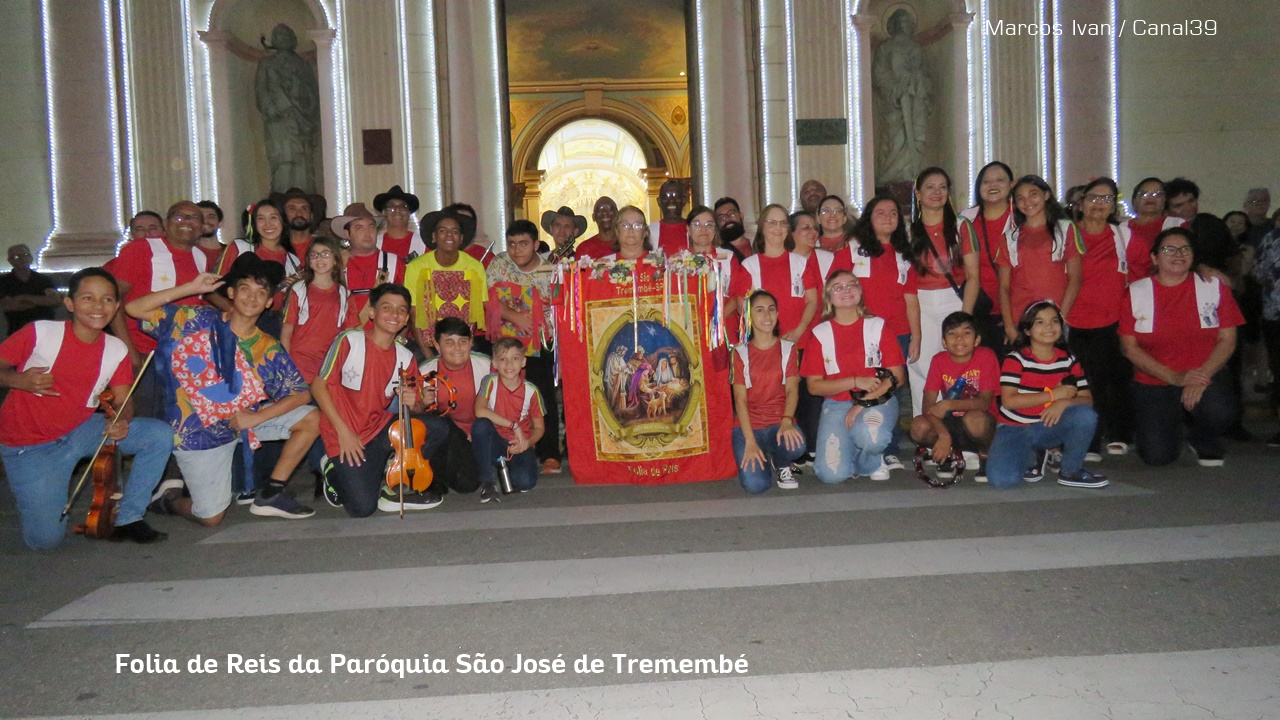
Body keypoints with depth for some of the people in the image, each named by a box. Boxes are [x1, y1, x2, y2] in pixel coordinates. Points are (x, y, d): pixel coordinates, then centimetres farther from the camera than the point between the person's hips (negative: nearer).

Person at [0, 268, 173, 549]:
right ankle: (30, 495, 22)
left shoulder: (116, 350, -3)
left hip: (82, 431, 4)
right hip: (30, 447, -4)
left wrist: (121, 421, -25)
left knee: (160, 435, -14)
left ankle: (127, 519, -2)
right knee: (46, 538, -15)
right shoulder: (40, 333, -14)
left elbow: (122, 402, -3)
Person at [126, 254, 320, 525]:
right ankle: (168, 498, 30)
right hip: (197, 431, -4)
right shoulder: (198, 321, -9)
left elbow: (302, 393, -6)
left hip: (244, 420, 4)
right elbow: (134, 309, -14)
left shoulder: (267, 348, -2)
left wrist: (257, 417, -20)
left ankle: (270, 494, 0)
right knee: (211, 517, -6)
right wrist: (192, 288, -19)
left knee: (311, 418, -12)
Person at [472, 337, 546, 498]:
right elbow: (479, 411, -24)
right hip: (494, 443, 0)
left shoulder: (531, 391, -4)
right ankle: (488, 480, -17)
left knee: (525, 482, -28)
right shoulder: (490, 382, -7)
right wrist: (514, 425, -26)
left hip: (520, 446, 0)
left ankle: (508, 468, 12)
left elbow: (539, 427, 3)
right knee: (481, 425, -33)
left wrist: (527, 443, -18)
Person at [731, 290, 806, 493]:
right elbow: (740, 398, -6)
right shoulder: (740, 353, 2)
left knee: (795, 445, -36)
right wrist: (750, 441, -18)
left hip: (779, 422, 1)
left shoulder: (788, 349, 7)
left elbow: (792, 389, -5)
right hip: (748, 425, -1)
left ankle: (780, 464, 2)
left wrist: (786, 421, -26)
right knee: (755, 485, -23)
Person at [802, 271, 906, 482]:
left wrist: (864, 402, -14)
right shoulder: (819, 334, 2)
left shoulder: (878, 326, 3)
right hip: (837, 404, 0)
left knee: (870, 435, -37)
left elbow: (896, 377, -2)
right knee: (831, 474, -21)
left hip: (877, 401, 0)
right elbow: (814, 385, -2)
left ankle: (869, 462, 1)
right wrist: (856, 381, -13)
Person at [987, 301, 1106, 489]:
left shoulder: (1068, 360, 2)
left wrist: (1064, 403, -26)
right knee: (1001, 479, -30)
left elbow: (1086, 399, -4)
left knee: (1086, 415, -28)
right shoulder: (1016, 359, -10)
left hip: (1048, 427, 3)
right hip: (1015, 429, -3)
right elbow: (1008, 401, -21)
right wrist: (1053, 395, -21)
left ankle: (1071, 471, -5)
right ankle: (1030, 459, 7)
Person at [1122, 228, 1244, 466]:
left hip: (1207, 376, 0)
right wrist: (1174, 378, -14)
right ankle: (1171, 424, 24)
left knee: (1219, 412, -34)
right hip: (1154, 385, 0)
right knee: (1157, 456, -15)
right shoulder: (1136, 293, 0)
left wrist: (1202, 376, -18)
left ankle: (1204, 443, 5)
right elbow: (1130, 347, -4)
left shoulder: (1214, 287, 3)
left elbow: (1227, 340, -1)